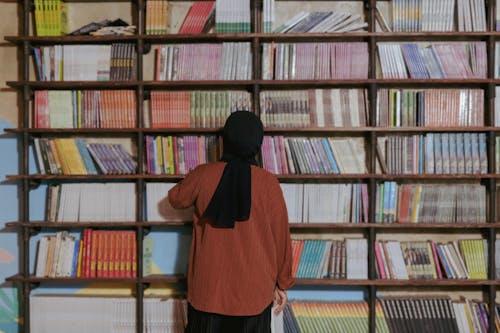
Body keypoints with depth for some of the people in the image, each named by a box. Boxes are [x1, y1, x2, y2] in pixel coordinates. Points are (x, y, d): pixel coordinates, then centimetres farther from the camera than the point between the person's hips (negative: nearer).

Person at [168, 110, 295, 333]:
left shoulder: (203, 175, -7)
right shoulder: (268, 183, -10)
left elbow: (176, 199, 14)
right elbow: (281, 236, -3)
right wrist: (282, 283, 9)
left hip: (207, 288, 1)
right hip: (254, 290, -1)